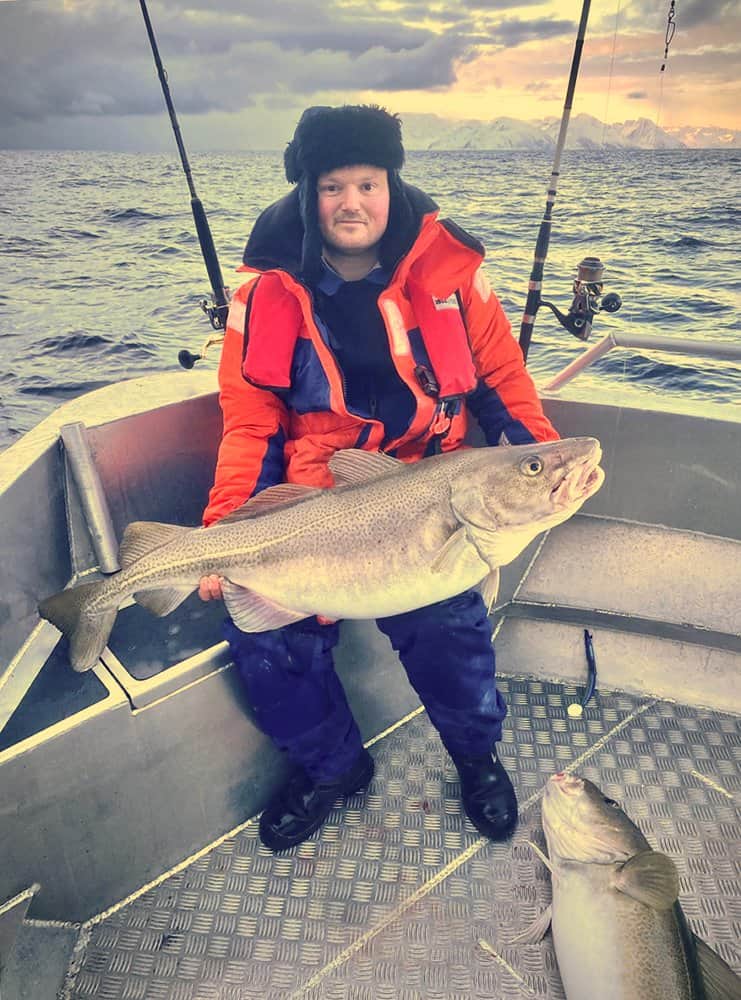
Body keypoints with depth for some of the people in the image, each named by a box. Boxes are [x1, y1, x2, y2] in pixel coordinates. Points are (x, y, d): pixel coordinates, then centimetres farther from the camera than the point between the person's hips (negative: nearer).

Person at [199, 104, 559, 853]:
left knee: (446, 621, -21)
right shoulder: (270, 287, -1)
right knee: (261, 628, -15)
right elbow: (250, 421, -2)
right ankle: (330, 764, 18)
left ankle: (476, 752, 17)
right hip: (315, 491, 2)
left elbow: (500, 376, 7)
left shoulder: (446, 265, -1)